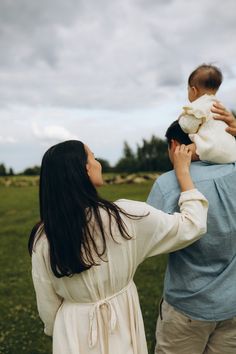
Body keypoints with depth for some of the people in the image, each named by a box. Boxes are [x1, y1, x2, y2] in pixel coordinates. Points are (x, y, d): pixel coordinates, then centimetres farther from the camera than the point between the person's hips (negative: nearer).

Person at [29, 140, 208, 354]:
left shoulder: (44, 238, -17)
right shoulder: (125, 215, -23)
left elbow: (47, 304, -4)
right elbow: (192, 225, -12)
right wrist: (183, 171, -3)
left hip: (72, 333, 1)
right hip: (119, 329, -1)